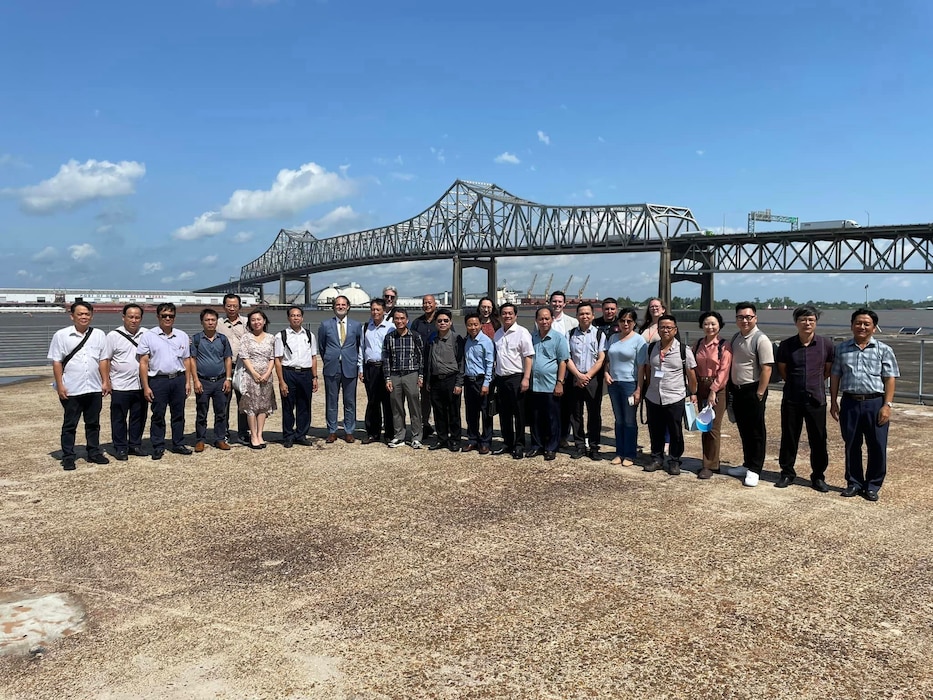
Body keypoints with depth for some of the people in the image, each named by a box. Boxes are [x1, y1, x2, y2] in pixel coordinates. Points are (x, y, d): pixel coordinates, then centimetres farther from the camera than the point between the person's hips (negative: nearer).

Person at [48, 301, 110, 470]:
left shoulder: (99, 335, 5)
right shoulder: (61, 335, -2)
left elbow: (103, 360, 7)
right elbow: (57, 362, -3)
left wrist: (105, 382, 3)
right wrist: (60, 385, -8)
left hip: (94, 388, 3)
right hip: (71, 390, -3)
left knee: (93, 423, 13)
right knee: (69, 424, 6)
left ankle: (94, 453, 23)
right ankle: (68, 457, 13)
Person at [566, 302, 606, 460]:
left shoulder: (599, 334, 1)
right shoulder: (571, 334, 6)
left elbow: (601, 359, -4)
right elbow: (567, 358, 2)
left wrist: (587, 376, -10)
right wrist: (579, 376, -10)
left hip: (593, 378, -2)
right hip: (574, 378, 2)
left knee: (594, 414, 2)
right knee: (575, 413, 6)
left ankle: (593, 447, 10)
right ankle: (579, 445, 15)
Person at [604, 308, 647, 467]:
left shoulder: (639, 340, -6)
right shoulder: (613, 338, 10)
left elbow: (641, 366, -10)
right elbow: (607, 359, 19)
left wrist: (638, 389, -14)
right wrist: (606, 373, -1)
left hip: (630, 384, -5)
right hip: (613, 383, 5)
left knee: (630, 421, 3)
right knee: (619, 420, 12)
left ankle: (630, 455, 12)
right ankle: (620, 453, 20)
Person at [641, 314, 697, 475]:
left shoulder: (684, 350, -8)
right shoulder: (651, 348, 4)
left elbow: (691, 374, -1)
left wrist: (693, 394, 2)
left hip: (675, 399, -3)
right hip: (653, 398, 4)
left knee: (675, 432, 7)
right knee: (655, 430, 13)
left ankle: (674, 461, 21)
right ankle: (656, 458, 28)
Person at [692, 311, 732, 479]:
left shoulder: (724, 345, -7)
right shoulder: (698, 344, 9)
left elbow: (724, 370, -12)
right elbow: (693, 368, 10)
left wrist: (713, 391, -16)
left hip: (718, 389, -5)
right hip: (701, 388, 5)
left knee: (713, 428, -4)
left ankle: (710, 466, 3)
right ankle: (710, 461, 20)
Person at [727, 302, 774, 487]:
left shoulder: (761, 340, -13)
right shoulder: (735, 338, 9)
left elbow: (766, 369, -18)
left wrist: (759, 394, -19)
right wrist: (731, 388, 11)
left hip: (753, 390, -7)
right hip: (737, 390, 7)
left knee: (756, 432, 3)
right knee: (743, 430, 16)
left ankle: (754, 470, 11)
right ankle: (747, 464, 29)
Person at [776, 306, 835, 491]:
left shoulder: (826, 344, -2)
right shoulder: (786, 345, -2)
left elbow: (829, 369, 11)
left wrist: (815, 383, 10)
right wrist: (796, 383, 9)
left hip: (816, 399, 0)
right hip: (791, 399, 0)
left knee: (818, 440, 6)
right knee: (789, 438, 8)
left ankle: (818, 476, 19)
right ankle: (787, 473, 22)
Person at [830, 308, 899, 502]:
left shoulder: (884, 350, 2)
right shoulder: (842, 348, 8)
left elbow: (890, 379, -2)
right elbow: (835, 376, 9)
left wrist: (887, 405, -9)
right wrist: (834, 402, 5)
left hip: (875, 404, -2)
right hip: (850, 403, 2)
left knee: (877, 447, 4)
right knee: (851, 445, 10)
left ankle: (873, 485, 17)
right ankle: (854, 483, 22)